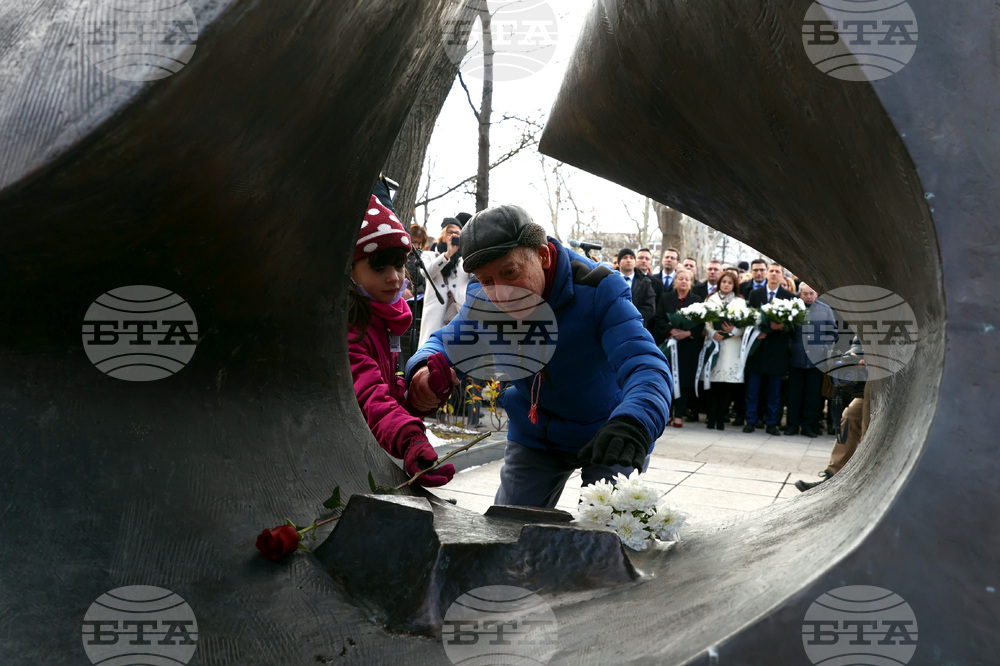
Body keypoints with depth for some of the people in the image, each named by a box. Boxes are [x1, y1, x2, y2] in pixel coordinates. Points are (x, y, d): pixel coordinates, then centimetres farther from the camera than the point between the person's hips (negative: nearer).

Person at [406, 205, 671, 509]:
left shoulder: (598, 290, -30)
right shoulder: (484, 301, -15)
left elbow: (644, 364, -40)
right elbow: (446, 344, -7)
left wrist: (633, 424, -63)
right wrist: (424, 369, -34)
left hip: (606, 436, -4)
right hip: (533, 435, 4)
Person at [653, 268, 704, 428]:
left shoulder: (697, 300, 8)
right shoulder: (665, 298, 9)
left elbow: (701, 324, 2)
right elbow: (659, 319, 1)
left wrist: (688, 333, -14)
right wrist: (672, 331, -15)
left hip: (689, 345, 0)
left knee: (685, 379, -1)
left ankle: (679, 415, 4)